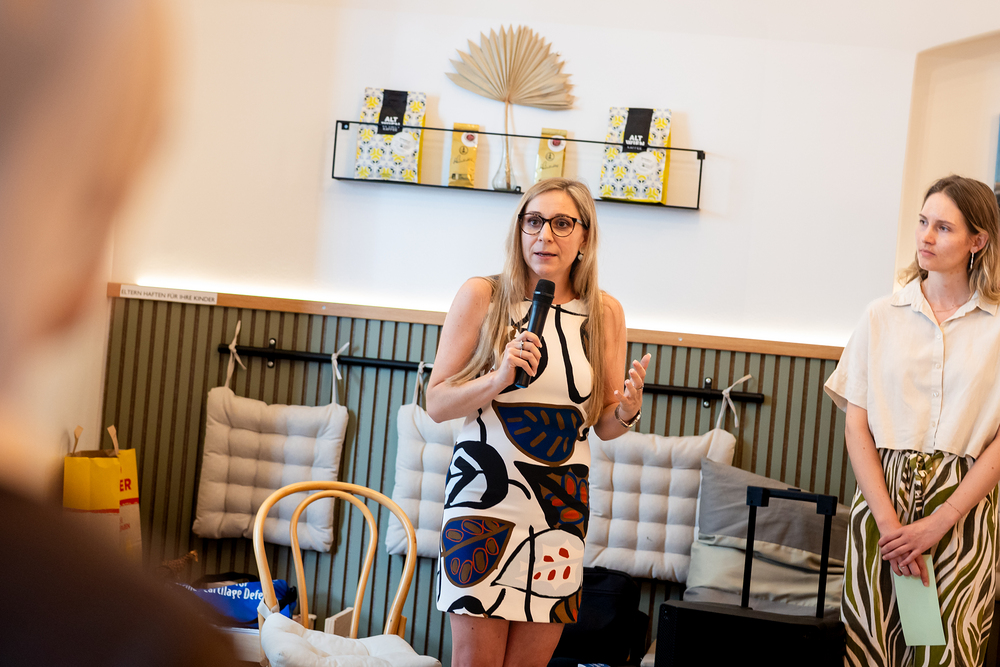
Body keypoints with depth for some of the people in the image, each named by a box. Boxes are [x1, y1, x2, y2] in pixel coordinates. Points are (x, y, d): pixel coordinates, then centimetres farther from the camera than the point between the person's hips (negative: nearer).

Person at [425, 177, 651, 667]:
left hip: (562, 501, 3)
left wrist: (627, 411, -11)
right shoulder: (481, 296, -2)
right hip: (485, 492, -3)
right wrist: (499, 379, -19)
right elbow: (436, 404, -4)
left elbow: (604, 426, 12)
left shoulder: (605, 314, 6)